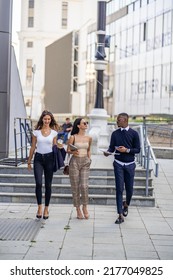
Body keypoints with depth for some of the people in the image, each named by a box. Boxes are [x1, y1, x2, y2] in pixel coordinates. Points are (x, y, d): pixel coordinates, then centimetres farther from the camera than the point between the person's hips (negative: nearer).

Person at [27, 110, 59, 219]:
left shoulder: (54, 132, 3)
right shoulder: (36, 132, 3)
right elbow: (33, 147, 9)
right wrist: (29, 160, 10)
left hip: (49, 158, 1)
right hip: (38, 158, 0)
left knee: (48, 185, 5)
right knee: (38, 183, -16)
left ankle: (46, 208, 15)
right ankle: (39, 206, -4)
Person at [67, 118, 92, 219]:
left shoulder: (89, 138, 8)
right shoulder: (73, 137, -3)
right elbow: (68, 150, 3)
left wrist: (89, 159, 11)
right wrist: (73, 152, -17)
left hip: (85, 162, 2)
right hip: (75, 162, -2)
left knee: (84, 185, -10)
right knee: (75, 187, 2)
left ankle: (85, 207, 8)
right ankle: (78, 209, 13)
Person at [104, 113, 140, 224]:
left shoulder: (134, 133, -1)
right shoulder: (115, 134, 4)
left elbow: (137, 149, -1)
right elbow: (112, 147, 4)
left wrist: (127, 150, -16)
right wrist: (108, 152, -17)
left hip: (130, 164, 0)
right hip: (118, 164, 0)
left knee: (129, 188, 8)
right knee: (119, 189, -5)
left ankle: (126, 205, 40)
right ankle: (121, 215, -4)